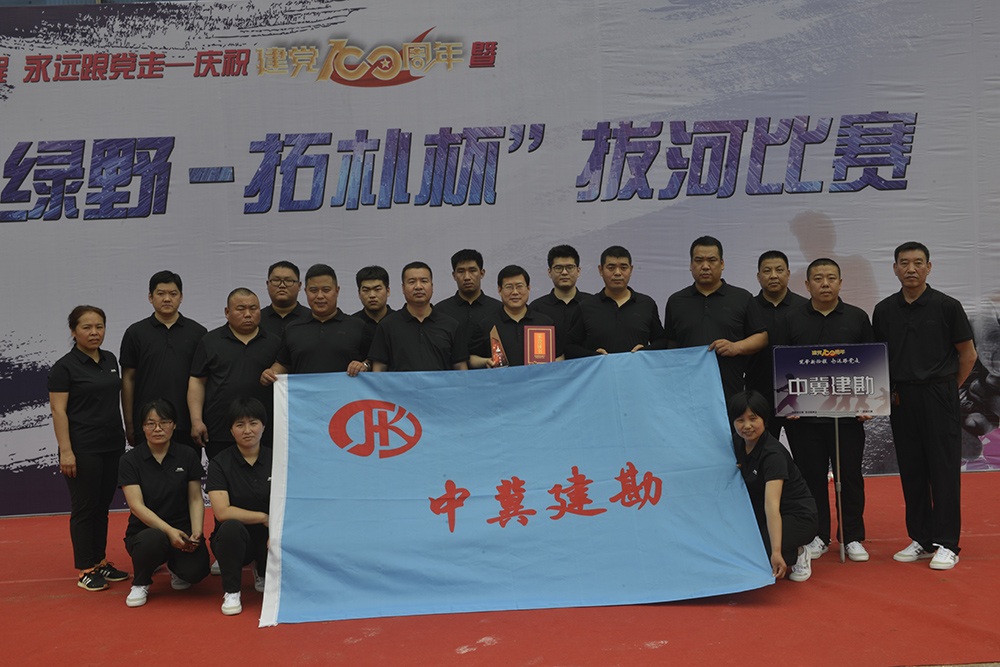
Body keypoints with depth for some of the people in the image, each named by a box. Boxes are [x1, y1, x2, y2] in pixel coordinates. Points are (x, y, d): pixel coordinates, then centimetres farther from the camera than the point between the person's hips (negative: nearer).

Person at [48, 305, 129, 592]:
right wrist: (66, 451, -18)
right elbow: (58, 411, -12)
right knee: (84, 508, 2)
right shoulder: (64, 366, -9)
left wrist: (128, 433, 16)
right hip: (83, 449, -6)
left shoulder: (110, 360, 10)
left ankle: (100, 562, 24)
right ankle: (85, 570, 11)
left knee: (103, 506, 13)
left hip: (112, 446, 6)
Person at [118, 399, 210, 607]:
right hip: (145, 530, -1)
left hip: (182, 529, 2)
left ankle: (175, 567, 14)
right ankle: (141, 582, -2)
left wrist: (196, 532, -14)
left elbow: (195, 499, 4)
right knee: (153, 540, -38)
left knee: (196, 570, -27)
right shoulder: (130, 461, -3)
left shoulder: (187, 456, 4)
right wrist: (169, 531, -25)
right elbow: (137, 506, -12)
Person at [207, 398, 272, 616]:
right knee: (231, 527, -35)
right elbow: (222, 512, -19)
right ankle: (231, 592, -11)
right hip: (233, 540, -3)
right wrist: (264, 518, -15)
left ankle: (263, 573, 17)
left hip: (267, 539, 3)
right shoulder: (220, 464, -7)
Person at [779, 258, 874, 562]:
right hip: (804, 415, 0)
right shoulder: (791, 319, 4)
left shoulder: (858, 318, 7)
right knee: (812, 477, 6)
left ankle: (853, 538, 20)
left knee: (850, 476, 6)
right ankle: (818, 537, 20)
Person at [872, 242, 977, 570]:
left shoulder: (947, 306, -4)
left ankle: (947, 544, 8)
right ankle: (921, 539, 19)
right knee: (911, 471, 8)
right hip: (901, 399, 4)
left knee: (944, 469, -1)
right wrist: (887, 391, 6)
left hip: (939, 397, -4)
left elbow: (968, 354, 2)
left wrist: (947, 389, 5)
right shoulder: (884, 310, 7)